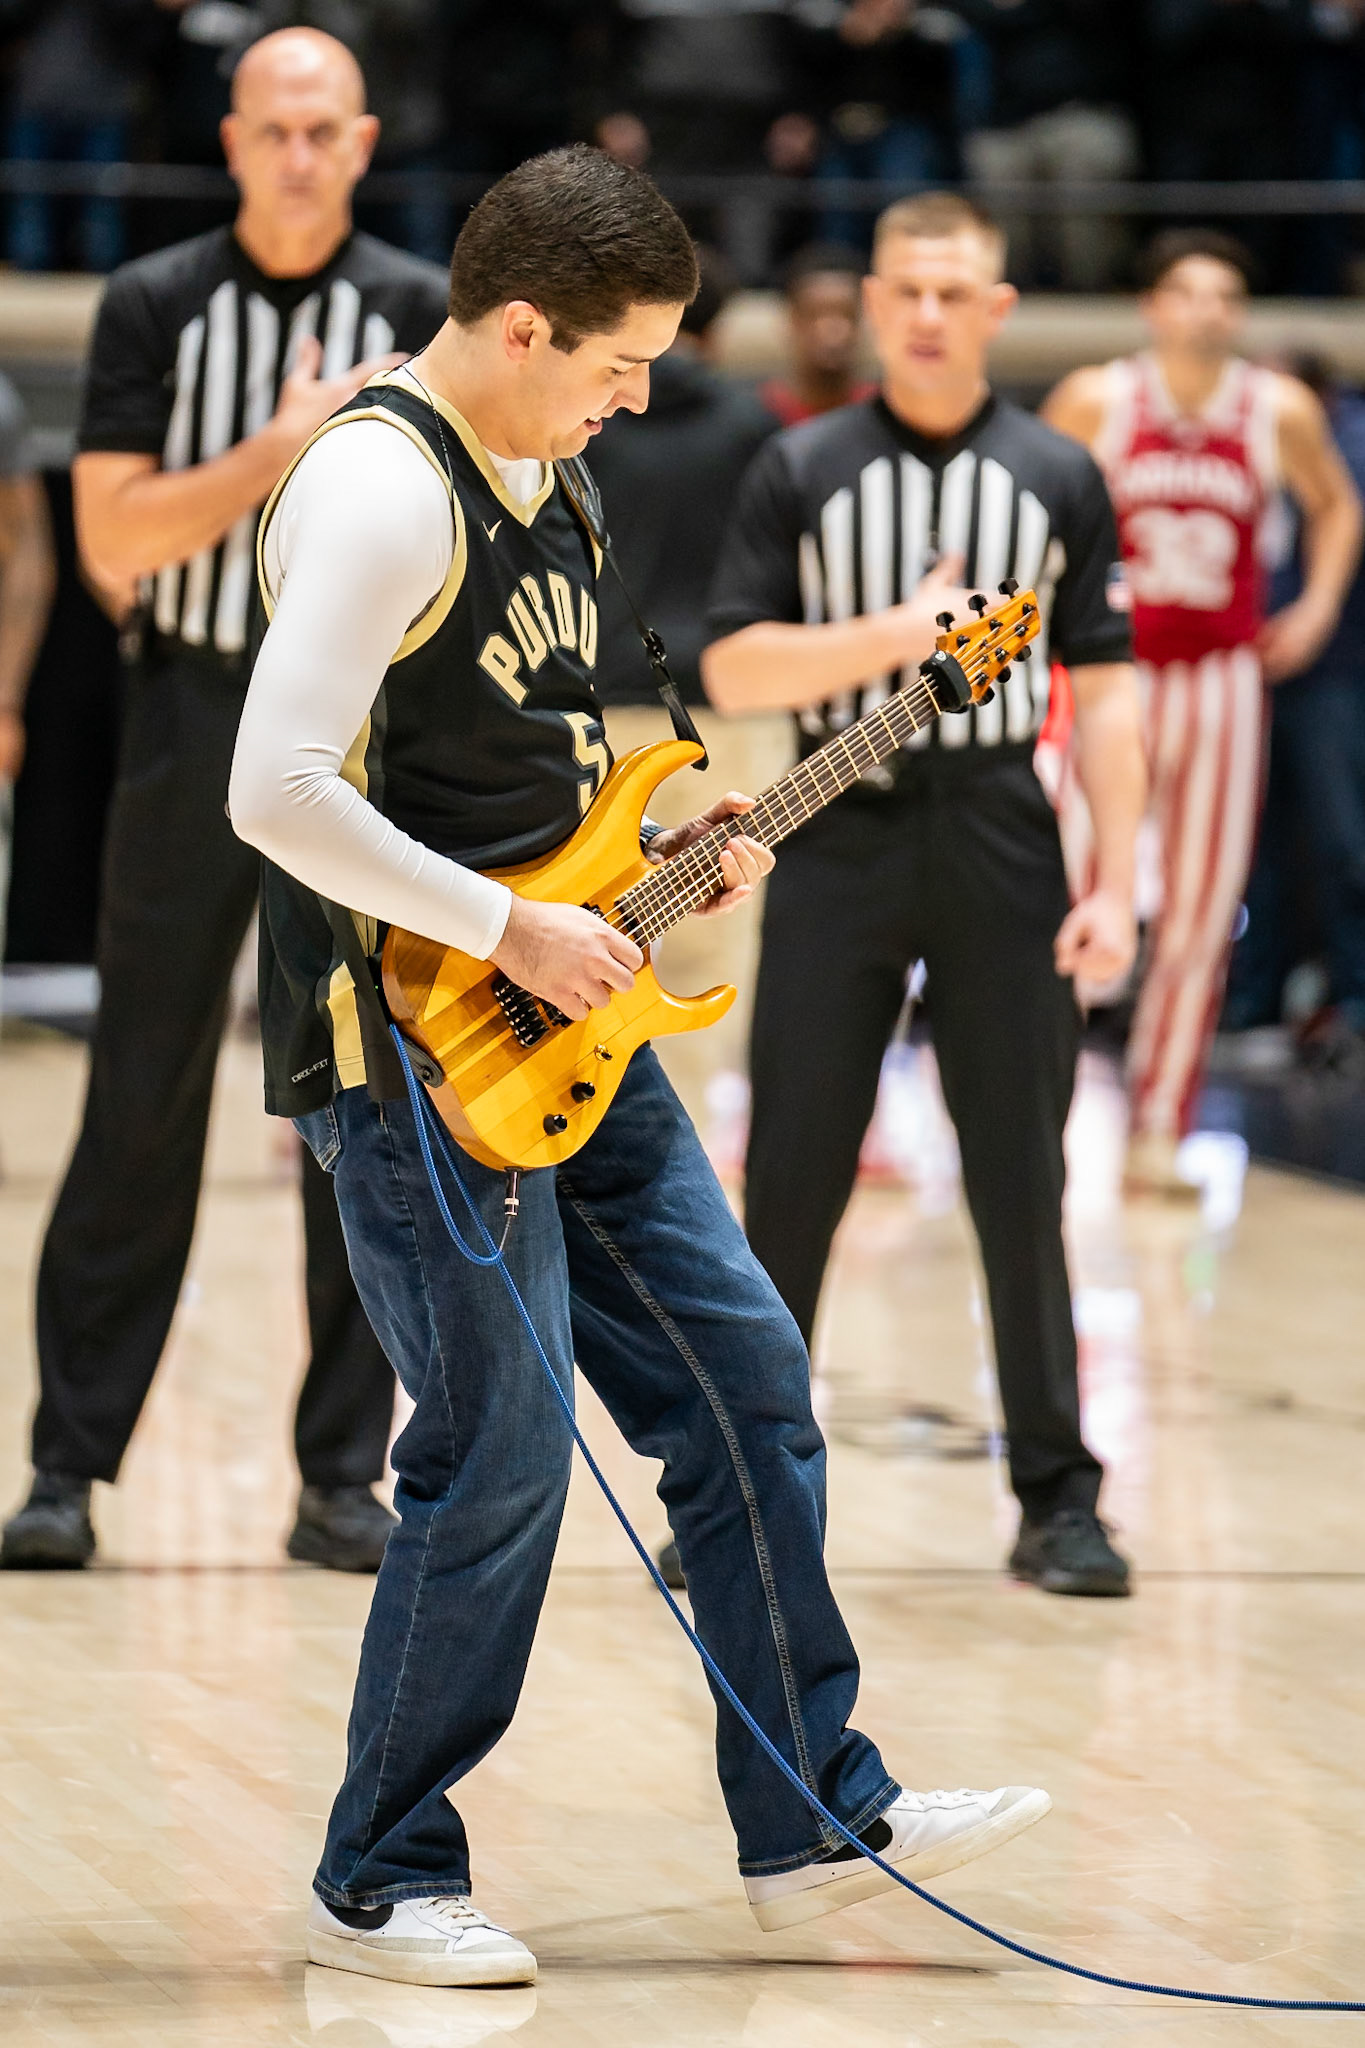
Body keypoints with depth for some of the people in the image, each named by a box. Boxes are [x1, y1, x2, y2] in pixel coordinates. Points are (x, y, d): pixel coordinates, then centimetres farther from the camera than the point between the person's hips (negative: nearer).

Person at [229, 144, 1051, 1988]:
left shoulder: (538, 482, 13)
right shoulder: (379, 490, -18)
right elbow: (281, 791, -26)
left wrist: (655, 856, 8)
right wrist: (509, 932, -22)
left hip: (564, 1022, 10)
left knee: (744, 1376, 9)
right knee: (502, 1456, -7)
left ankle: (815, 1814, 17)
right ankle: (381, 1886, 6)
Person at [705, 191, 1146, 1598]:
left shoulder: (1059, 481, 6)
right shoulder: (802, 471, 4)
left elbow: (1102, 691, 5)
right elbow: (733, 672, -2)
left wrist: (1114, 884, -3)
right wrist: (895, 634, -16)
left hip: (999, 847, 0)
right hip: (838, 845, 0)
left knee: (1021, 1186, 1)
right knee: (791, 1182, 2)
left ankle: (1057, 1500, 9)